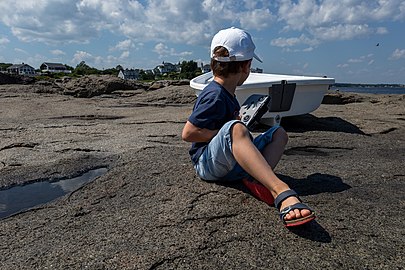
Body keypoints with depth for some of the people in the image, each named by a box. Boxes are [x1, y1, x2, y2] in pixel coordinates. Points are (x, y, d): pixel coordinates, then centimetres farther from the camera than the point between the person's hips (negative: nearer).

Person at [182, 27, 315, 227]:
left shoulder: (226, 93, 12)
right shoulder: (215, 96, -16)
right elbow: (187, 133, -18)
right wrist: (229, 133, -14)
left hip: (231, 164, 9)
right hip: (207, 163, -9)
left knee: (278, 133, 3)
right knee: (236, 128, -36)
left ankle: (257, 180, -25)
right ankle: (281, 192, -48)